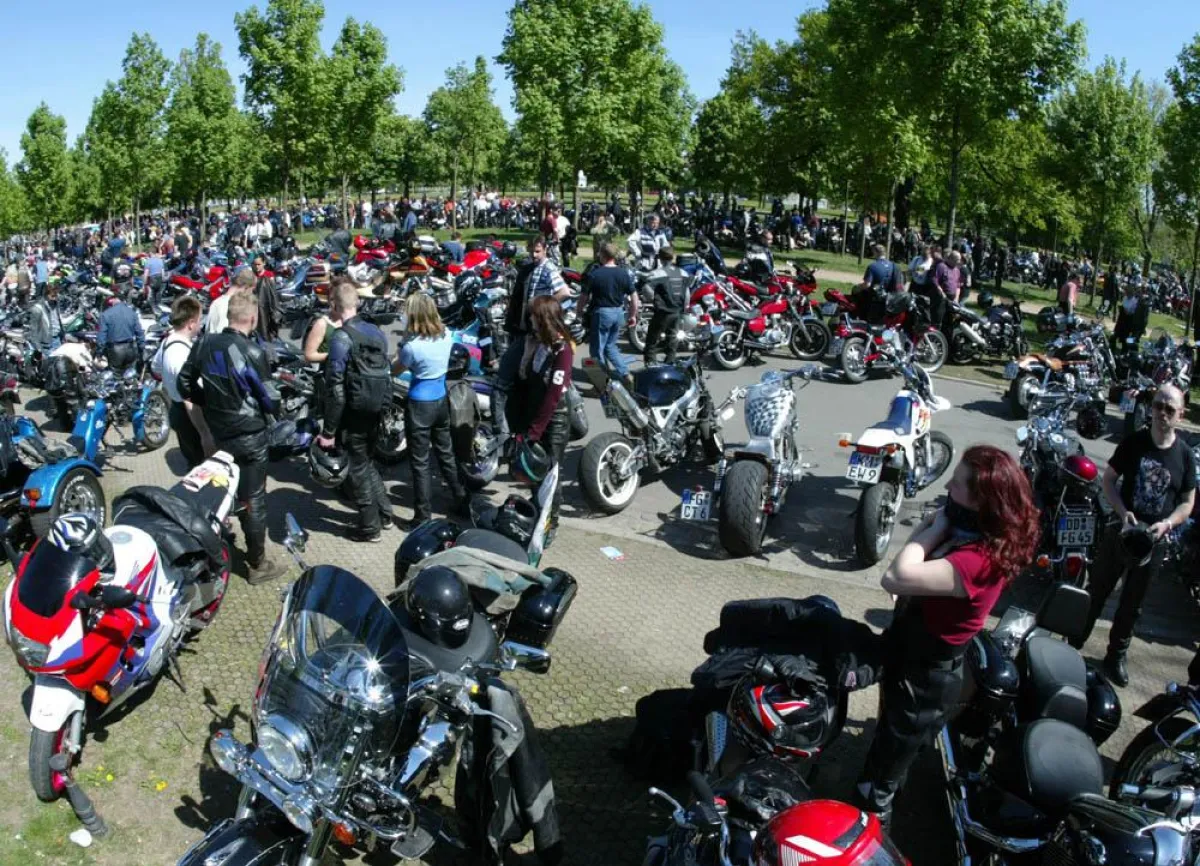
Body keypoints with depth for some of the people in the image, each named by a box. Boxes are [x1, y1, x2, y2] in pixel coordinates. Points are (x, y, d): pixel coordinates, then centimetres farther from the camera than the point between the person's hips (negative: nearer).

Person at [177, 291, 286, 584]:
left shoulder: (204, 344, -1)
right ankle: (258, 564, 11)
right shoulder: (252, 352, -20)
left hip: (217, 431, 6)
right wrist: (272, 407, 6)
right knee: (253, 499, 2)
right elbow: (269, 398, -15)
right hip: (249, 434, -6)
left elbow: (184, 384, 6)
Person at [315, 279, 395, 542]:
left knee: (359, 469, 7)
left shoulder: (341, 338, -17)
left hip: (354, 414, -7)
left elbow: (336, 390, -19)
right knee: (368, 462, 24)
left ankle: (370, 527, 17)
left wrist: (328, 431, -15)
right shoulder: (376, 332, 4)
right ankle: (385, 514, 31)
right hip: (376, 412, 7)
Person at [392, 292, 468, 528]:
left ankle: (423, 518, 10)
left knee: (420, 462, 4)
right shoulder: (446, 335, -4)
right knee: (446, 453, 22)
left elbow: (395, 371, -5)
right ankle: (462, 503, 32)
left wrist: (400, 352, 10)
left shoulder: (412, 345, -22)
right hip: (442, 400, 6)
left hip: (420, 405, -6)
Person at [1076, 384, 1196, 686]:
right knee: (1096, 592, 9)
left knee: (1131, 604, 15)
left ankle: (1116, 656, 30)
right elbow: (1108, 480, -2)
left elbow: (1188, 502, 1)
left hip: (1154, 540, 1)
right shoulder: (1133, 442, -8)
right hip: (1121, 531, -1)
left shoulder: (1184, 455, -5)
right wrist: (1123, 512, -17)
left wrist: (1166, 524, -17)